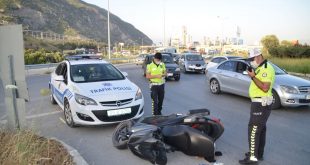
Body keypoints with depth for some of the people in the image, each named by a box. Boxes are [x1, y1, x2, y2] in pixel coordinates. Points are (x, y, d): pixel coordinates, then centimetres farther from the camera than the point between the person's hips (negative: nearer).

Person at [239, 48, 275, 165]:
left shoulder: (266, 68, -17)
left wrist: (253, 77, -23)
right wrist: (253, 75, 8)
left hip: (261, 104, -11)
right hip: (260, 103, 11)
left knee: (253, 130, -8)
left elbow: (265, 88, -26)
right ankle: (259, 154, 28)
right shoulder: (260, 68, 14)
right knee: (260, 129, 16)